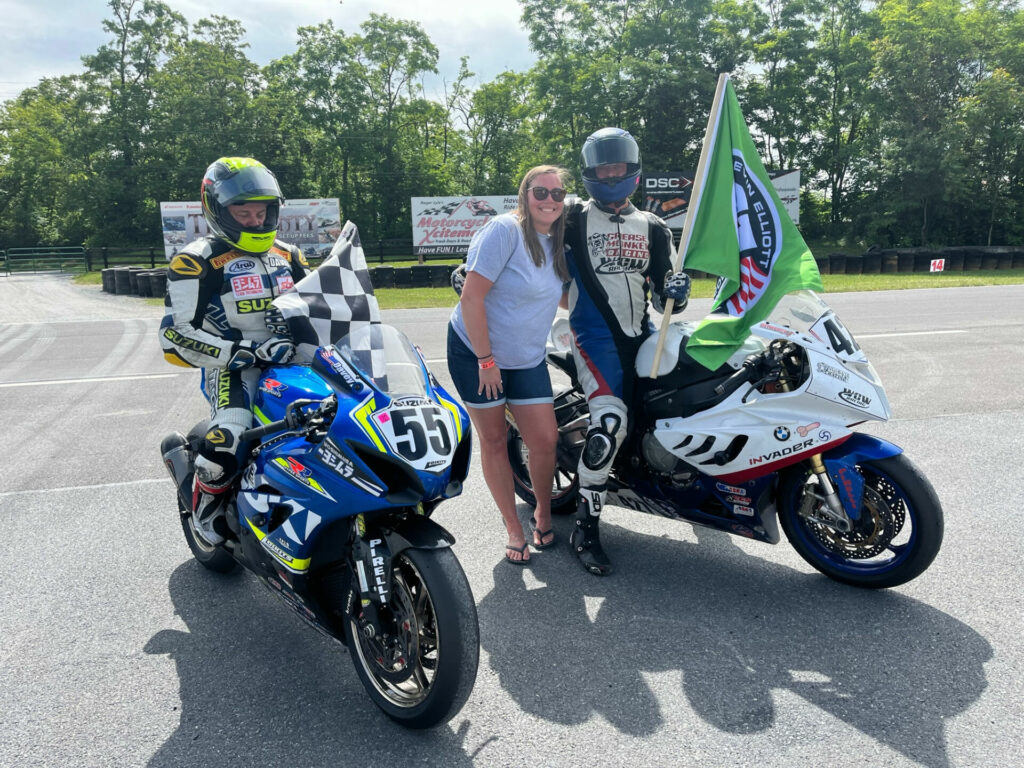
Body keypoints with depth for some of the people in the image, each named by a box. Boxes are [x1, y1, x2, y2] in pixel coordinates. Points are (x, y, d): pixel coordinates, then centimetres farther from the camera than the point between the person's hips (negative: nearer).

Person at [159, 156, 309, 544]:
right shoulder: (197, 262, -6)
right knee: (231, 433, -32)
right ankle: (205, 504, 0)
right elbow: (176, 337, -14)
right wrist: (249, 350, -23)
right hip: (232, 366, -6)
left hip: (291, 360, 6)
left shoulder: (288, 256, 13)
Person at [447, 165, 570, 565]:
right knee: (494, 441, 5)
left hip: (526, 359, 6)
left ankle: (542, 512, 25)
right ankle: (514, 528, 19)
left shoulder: (556, 244, 6)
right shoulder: (505, 230, -17)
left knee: (545, 440, -1)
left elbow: (562, 297, 22)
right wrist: (486, 360, -19)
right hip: (475, 352, -5)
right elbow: (471, 297, -22)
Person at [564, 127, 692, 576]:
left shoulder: (652, 228, 16)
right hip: (594, 334, -5)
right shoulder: (573, 218, 5)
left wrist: (675, 293, -11)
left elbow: (662, 296, 14)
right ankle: (585, 529, -14)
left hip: (641, 335, 6)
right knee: (610, 420, -25)